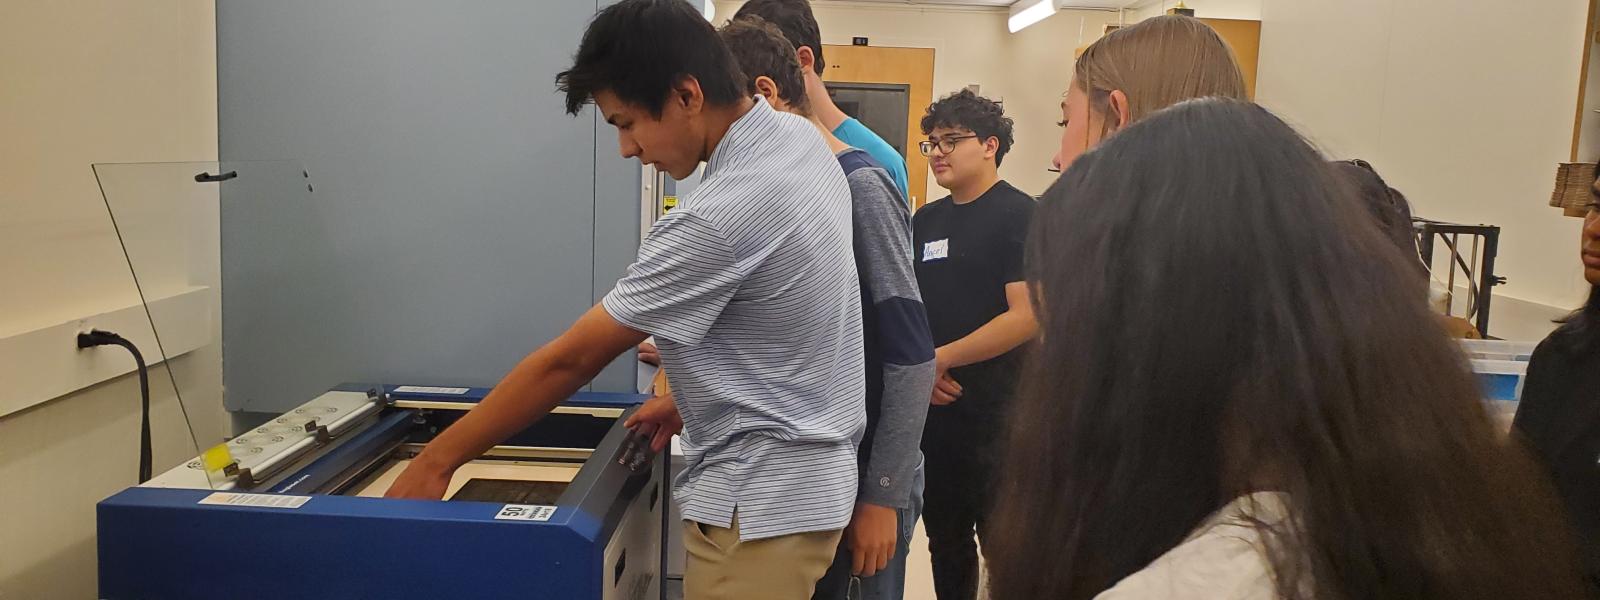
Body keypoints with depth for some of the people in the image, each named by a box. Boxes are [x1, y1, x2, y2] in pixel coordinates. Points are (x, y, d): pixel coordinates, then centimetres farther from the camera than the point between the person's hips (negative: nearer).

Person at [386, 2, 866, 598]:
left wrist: (434, 462, -12)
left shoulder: (718, 217, -29)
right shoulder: (800, 139, -1)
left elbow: (571, 359, -22)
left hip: (762, 503, -9)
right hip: (798, 480, 9)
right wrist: (691, 396, 13)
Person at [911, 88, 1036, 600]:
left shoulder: (1019, 216, -9)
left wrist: (939, 358, -14)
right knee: (945, 542, 17)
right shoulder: (925, 221, 12)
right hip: (931, 408, 7)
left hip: (994, 411, -6)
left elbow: (1026, 316, -18)